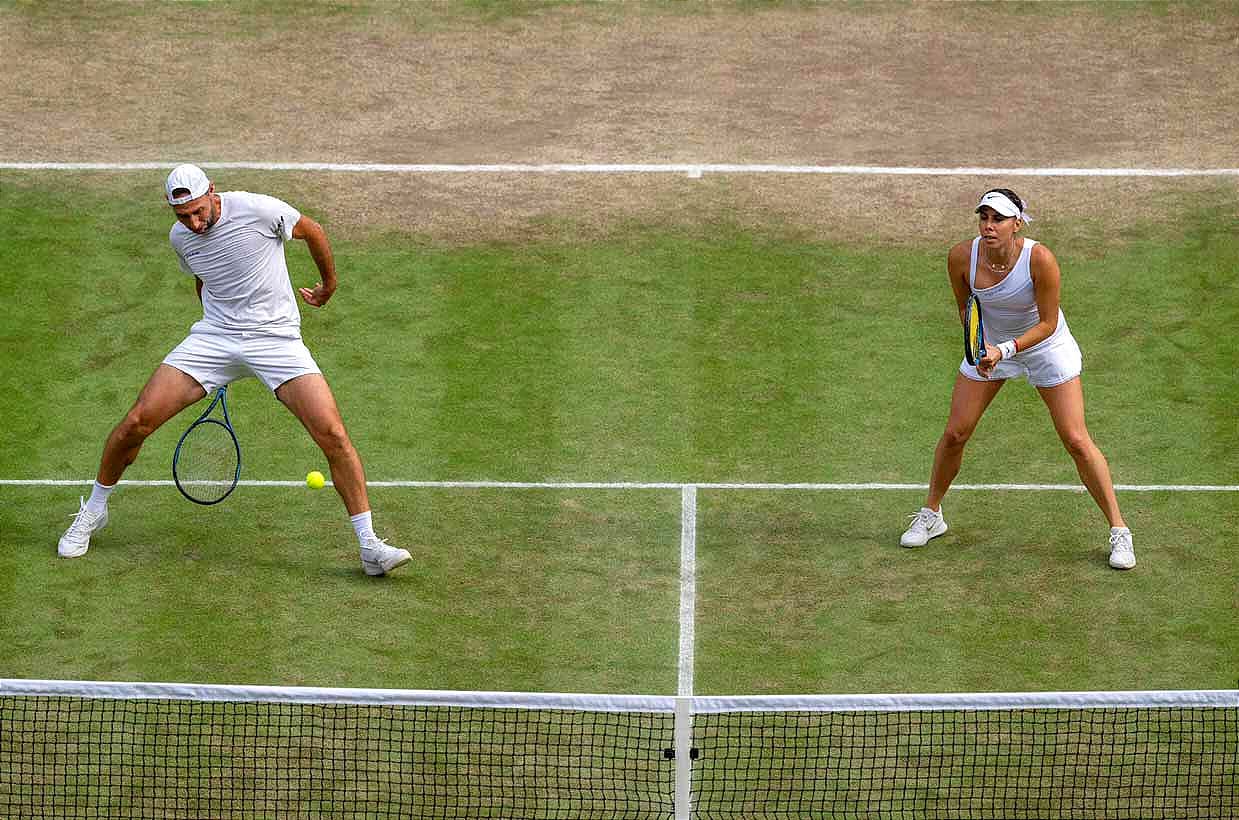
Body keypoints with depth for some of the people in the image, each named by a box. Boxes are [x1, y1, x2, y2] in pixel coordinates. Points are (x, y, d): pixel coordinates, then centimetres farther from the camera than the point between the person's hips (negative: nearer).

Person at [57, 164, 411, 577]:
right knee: (137, 422, -8)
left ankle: (370, 547, -9)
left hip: (276, 338, -3)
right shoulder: (180, 237, 1)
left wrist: (329, 283, 18)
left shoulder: (259, 210, -15)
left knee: (333, 433, -18)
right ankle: (92, 512, 18)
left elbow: (313, 231, 4)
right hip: (213, 338, 3)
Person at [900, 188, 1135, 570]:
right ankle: (931, 515, 25)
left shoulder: (1040, 259, -32)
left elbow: (1048, 323, -22)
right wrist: (980, 345, -14)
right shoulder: (962, 257, -21)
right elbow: (966, 307, -2)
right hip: (989, 345, 3)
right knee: (955, 433, 2)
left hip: (1045, 347, -3)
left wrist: (1005, 350, -32)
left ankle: (1118, 530, 3)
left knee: (1076, 440, -8)